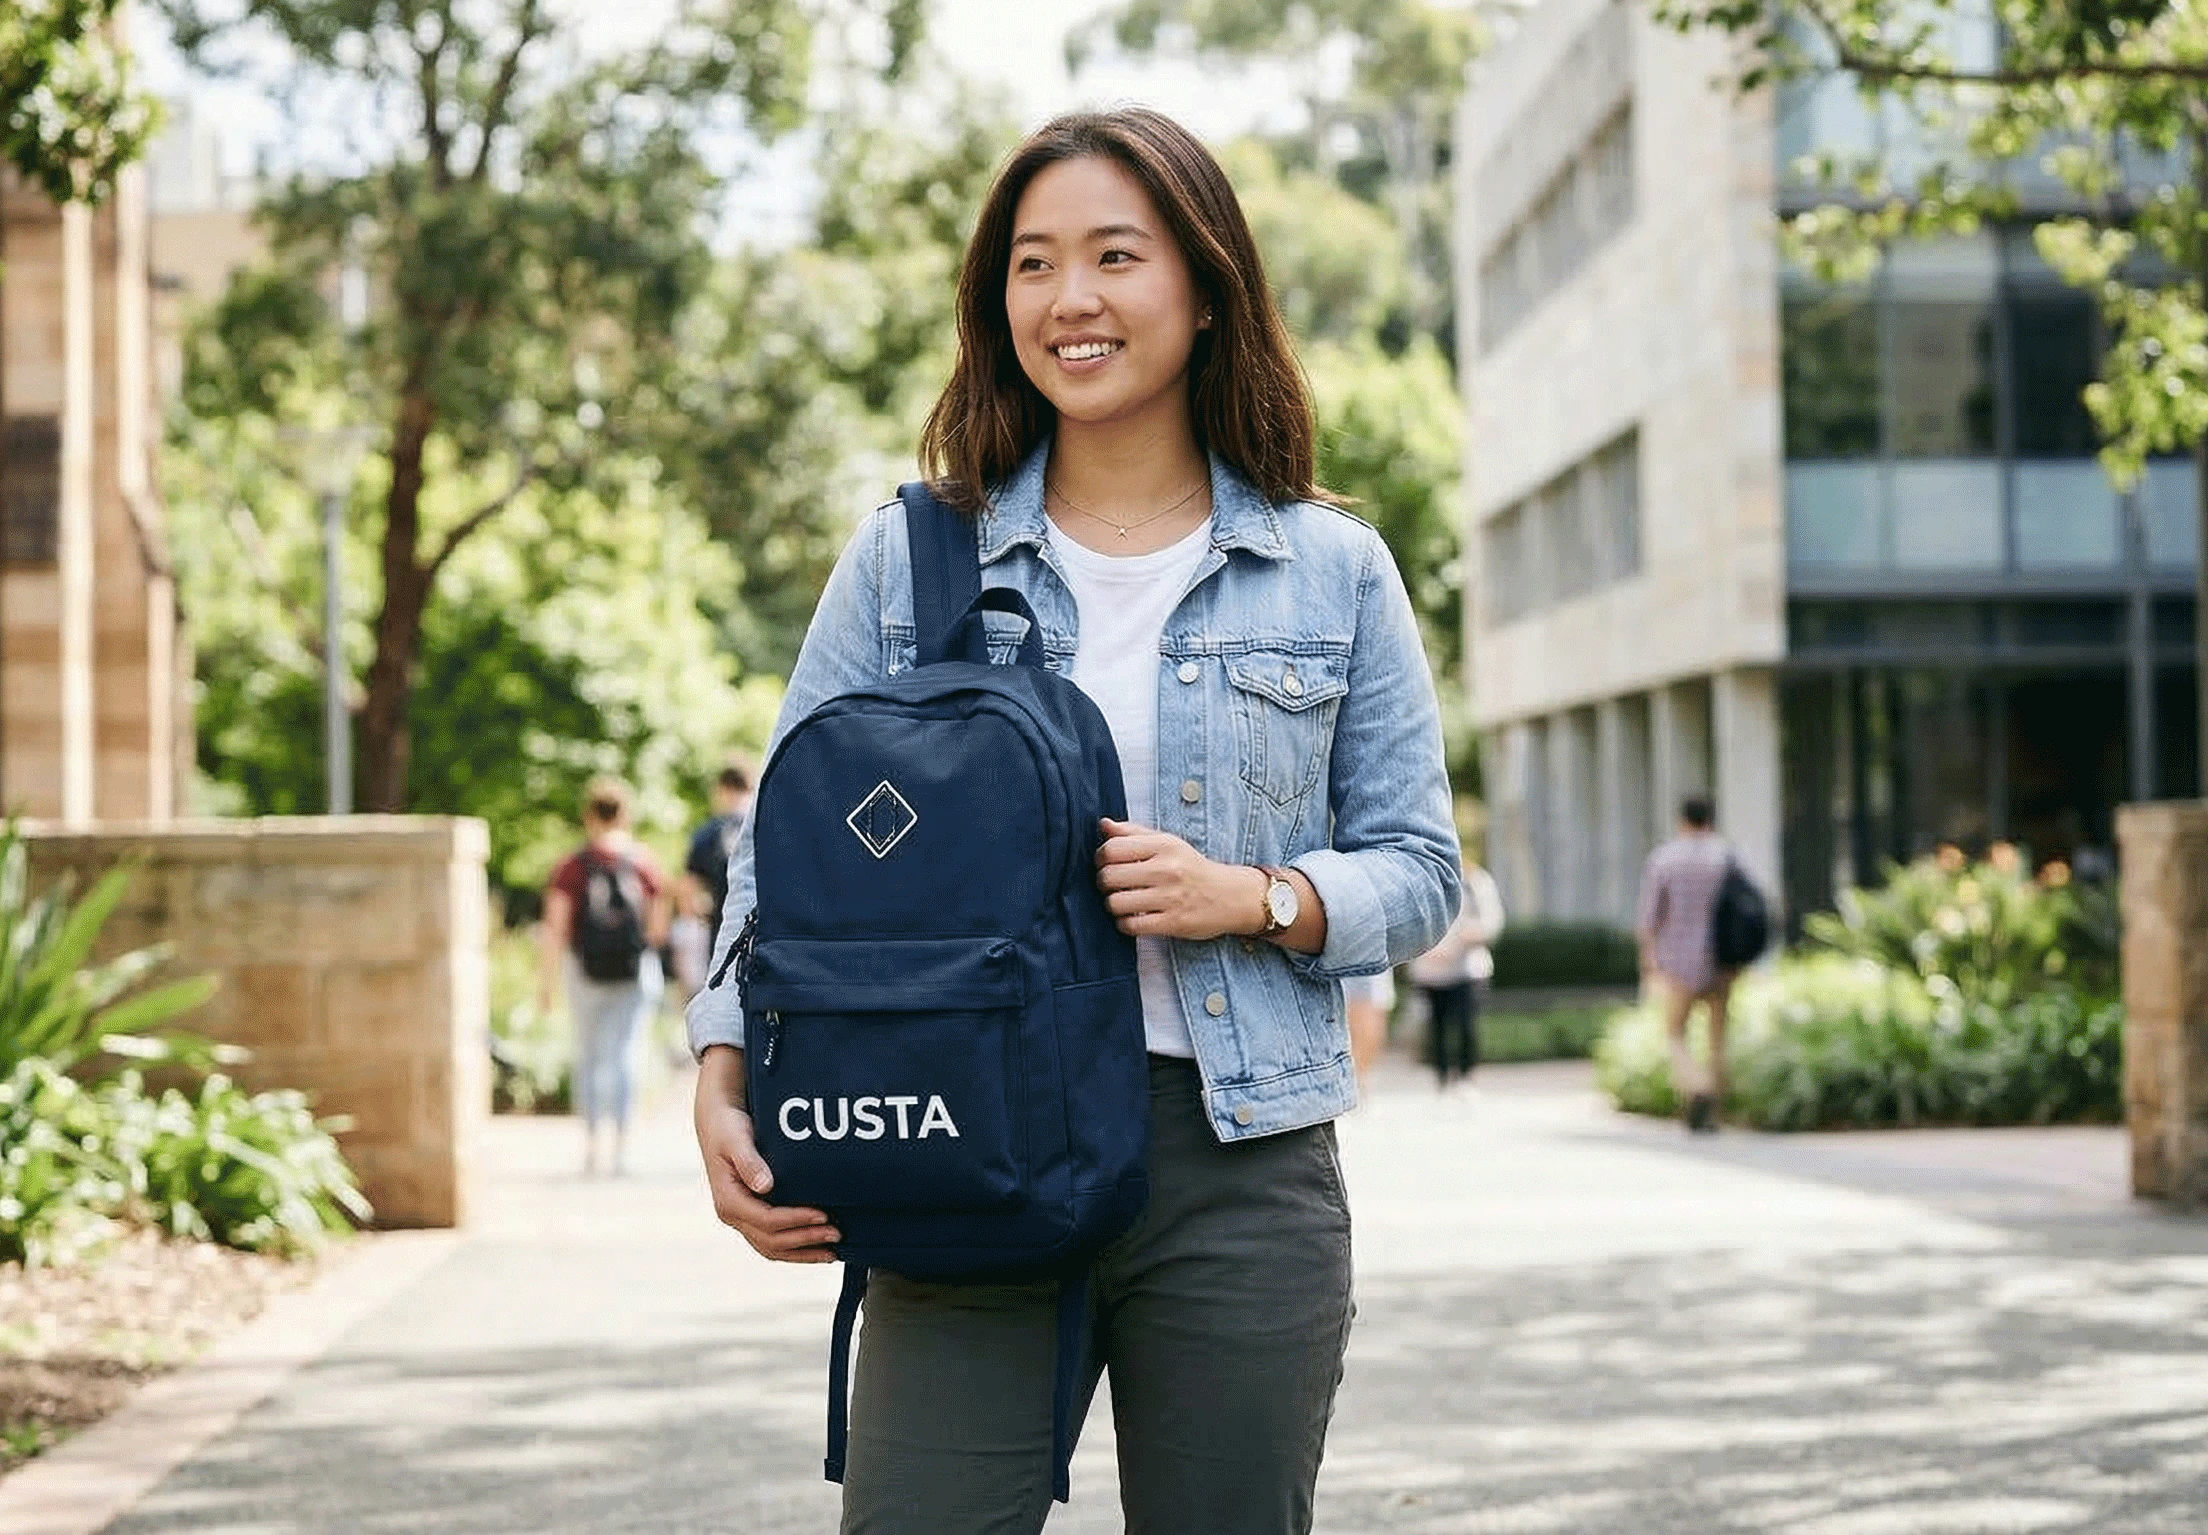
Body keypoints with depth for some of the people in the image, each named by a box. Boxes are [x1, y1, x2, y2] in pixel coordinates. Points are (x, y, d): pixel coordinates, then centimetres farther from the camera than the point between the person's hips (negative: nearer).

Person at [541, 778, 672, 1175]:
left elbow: (556, 927, -10)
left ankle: (591, 1143, 13)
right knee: (623, 1054, 1)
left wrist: (546, 979, -6)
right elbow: (659, 928, -2)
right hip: (635, 971, 0)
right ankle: (621, 1146, -10)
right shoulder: (644, 863, -2)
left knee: (588, 1056, 15)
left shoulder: (573, 867, -5)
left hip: (586, 972, 0)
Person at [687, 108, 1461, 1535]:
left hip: (1240, 1167, 1)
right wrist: (726, 1083, -10)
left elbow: (1419, 870, 8)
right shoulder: (907, 556, 7)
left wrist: (1252, 898, -12)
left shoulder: (1333, 572, 6)